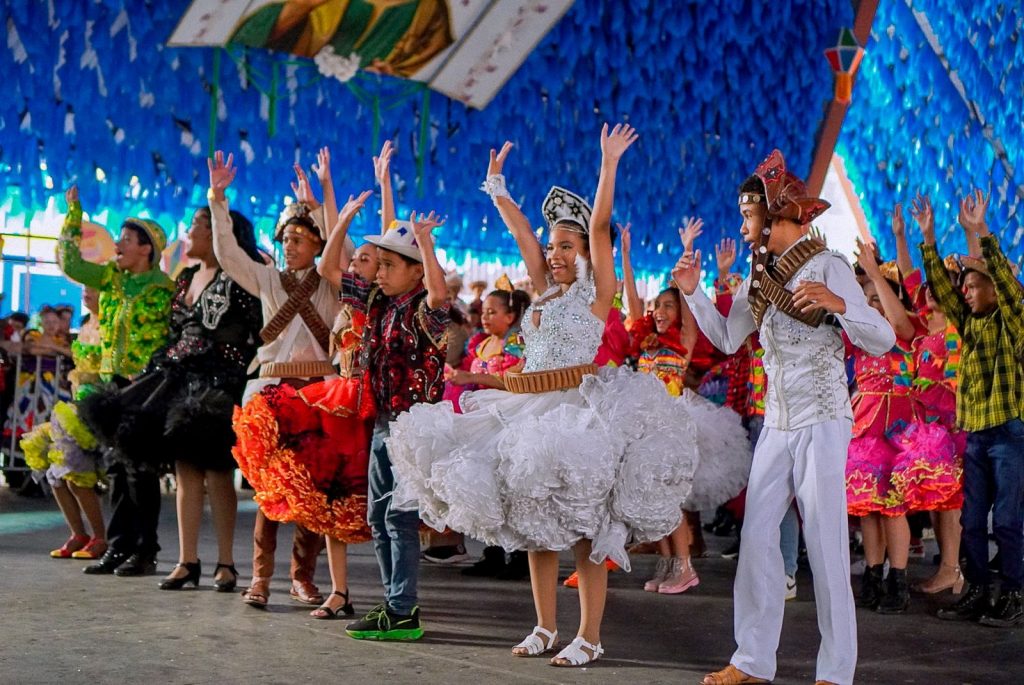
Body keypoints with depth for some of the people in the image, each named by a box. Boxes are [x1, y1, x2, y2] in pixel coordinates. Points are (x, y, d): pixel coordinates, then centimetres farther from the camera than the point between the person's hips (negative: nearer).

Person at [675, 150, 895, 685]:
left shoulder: (826, 266, -8)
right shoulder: (758, 275, 12)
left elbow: (882, 341, -13)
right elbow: (728, 339, 13)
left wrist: (838, 304, -30)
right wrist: (693, 293, 4)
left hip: (822, 421, -6)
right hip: (776, 423, 7)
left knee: (825, 541, -4)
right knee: (756, 536, 4)